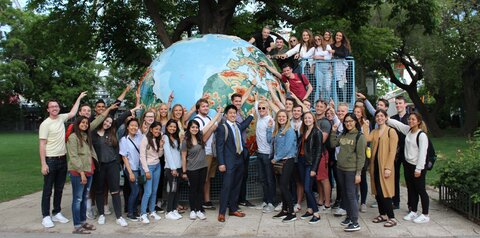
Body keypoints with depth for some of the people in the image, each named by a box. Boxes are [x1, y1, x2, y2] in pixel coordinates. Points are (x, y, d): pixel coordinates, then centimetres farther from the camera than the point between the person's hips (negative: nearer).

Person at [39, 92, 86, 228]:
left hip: (62, 159, 6)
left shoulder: (61, 118, 6)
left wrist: (79, 98, 24)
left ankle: (57, 213, 23)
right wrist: (43, 164, -17)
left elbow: (73, 113, 24)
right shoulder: (45, 124, -11)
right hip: (50, 160, -6)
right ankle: (46, 216, 9)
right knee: (48, 190, 2)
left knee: (59, 189, 13)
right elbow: (42, 145, -13)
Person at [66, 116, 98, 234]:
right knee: (77, 199, -4)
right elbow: (74, 156, -14)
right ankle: (77, 226, 0)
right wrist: (81, 172, -17)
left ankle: (83, 221, 23)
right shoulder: (73, 137, -8)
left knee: (84, 198, 14)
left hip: (88, 171, 8)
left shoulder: (87, 136, 15)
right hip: (77, 172, -8)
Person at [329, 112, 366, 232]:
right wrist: (333, 131, 5)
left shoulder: (360, 136, -9)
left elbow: (361, 156, -12)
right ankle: (349, 217, 25)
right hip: (340, 168, 7)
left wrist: (358, 173, -16)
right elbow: (333, 144, 15)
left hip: (351, 170, -7)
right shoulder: (343, 135, 11)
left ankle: (355, 223, -1)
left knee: (351, 195, -7)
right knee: (344, 194, 13)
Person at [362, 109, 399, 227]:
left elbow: (392, 151, -12)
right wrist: (366, 125, -4)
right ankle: (382, 214, 23)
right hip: (375, 165, 6)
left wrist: (388, 167, -18)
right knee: (377, 191, 11)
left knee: (384, 191, -7)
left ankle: (392, 218, 1)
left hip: (385, 166, -6)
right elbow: (367, 139, -9)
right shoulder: (374, 132, 13)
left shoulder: (391, 131, -6)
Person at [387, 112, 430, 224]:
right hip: (408, 164, 7)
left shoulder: (422, 135, -16)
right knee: (411, 189, 15)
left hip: (418, 167, -7)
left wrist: (418, 169, -17)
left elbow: (422, 153, -17)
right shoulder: (408, 130, 5)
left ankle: (425, 215, 12)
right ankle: (413, 212, 26)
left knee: (420, 190, 1)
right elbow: (396, 123, 11)